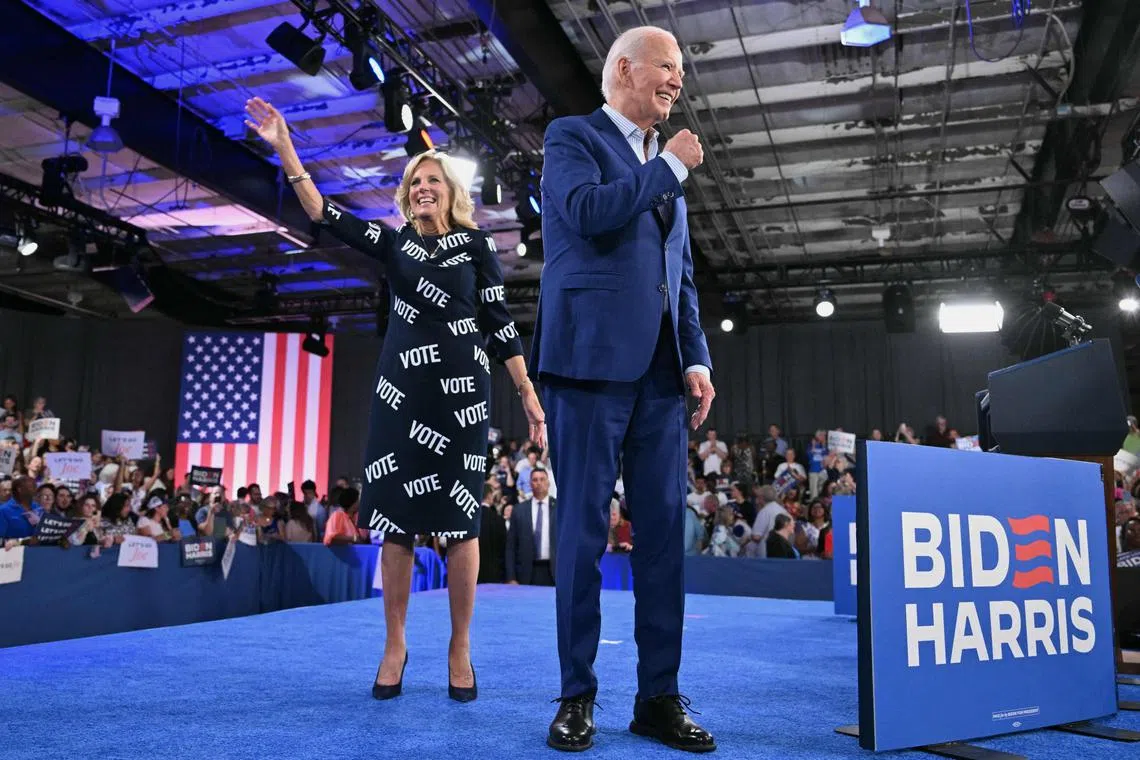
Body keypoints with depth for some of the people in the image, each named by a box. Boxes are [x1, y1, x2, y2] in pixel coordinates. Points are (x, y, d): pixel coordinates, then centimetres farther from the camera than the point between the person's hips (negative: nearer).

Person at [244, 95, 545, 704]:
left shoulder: (476, 244, 5)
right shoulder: (393, 242, 11)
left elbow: (500, 324, 2)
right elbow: (324, 214, 3)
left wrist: (528, 393, -3)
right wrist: (283, 145, -4)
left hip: (461, 391, -2)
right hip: (401, 389, 2)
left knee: (459, 518, -2)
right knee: (395, 516, 2)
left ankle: (460, 650, 10)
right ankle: (394, 647, 14)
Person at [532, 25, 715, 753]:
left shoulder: (666, 165, 24)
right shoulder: (572, 135, 5)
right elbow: (589, 212, -16)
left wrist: (697, 358, 9)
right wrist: (670, 167, -3)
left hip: (660, 370, 6)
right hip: (593, 360, -6)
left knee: (665, 530, 3)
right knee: (585, 529, -2)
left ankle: (660, 696, 13)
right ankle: (578, 695, 10)